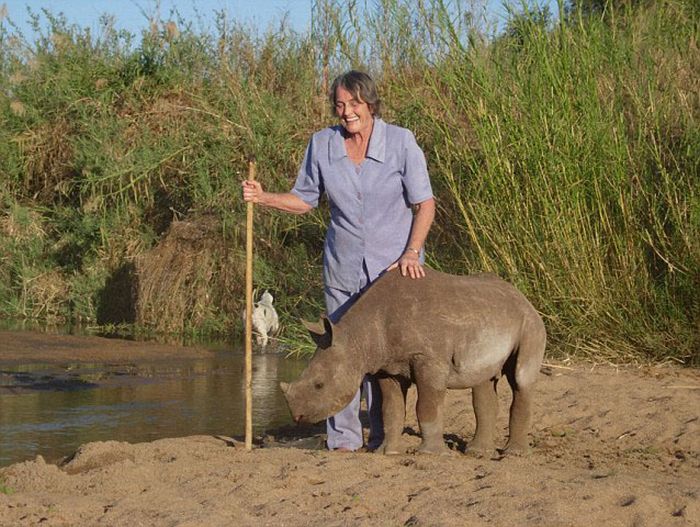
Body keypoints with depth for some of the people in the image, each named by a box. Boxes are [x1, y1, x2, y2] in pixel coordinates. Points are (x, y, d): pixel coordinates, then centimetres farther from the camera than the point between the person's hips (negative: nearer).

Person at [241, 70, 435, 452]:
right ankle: (343, 440, 10)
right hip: (343, 268, 3)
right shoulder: (322, 144, -1)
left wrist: (411, 253, -16)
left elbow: (424, 204, -6)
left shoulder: (400, 142, -10)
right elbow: (304, 199, 8)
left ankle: (383, 439, 13)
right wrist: (263, 197, -9)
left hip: (394, 265, -3)